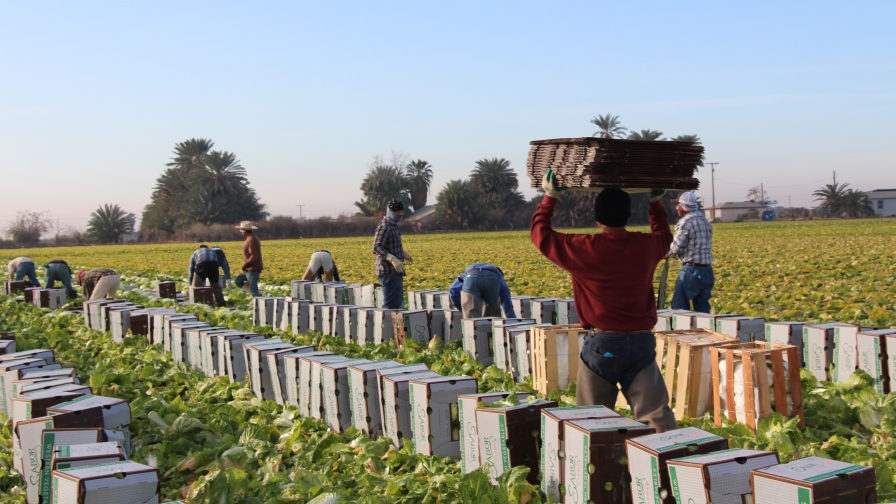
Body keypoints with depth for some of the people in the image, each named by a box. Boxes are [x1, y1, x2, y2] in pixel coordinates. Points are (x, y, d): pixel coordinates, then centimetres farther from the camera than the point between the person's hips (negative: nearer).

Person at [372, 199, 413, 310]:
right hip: (389, 272, -11)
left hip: (395, 272, 11)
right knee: (392, 305, -13)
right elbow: (377, 247, -27)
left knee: (398, 304, 14)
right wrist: (393, 259, -37)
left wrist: (403, 252, 40)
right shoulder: (384, 226, -16)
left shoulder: (393, 225, 16)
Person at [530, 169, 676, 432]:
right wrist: (656, 203, 37)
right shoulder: (645, 246, 1)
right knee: (656, 414, 3)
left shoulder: (583, 249, -10)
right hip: (642, 342, 3)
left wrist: (550, 197, 14)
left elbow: (540, 233, 5)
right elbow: (664, 236, 27)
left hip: (602, 343, -2)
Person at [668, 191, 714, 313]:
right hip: (707, 271, 8)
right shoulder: (705, 221, 13)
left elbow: (675, 249, -11)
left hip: (691, 270, -8)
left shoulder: (686, 222, -12)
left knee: (679, 307, -1)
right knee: (702, 309, 10)